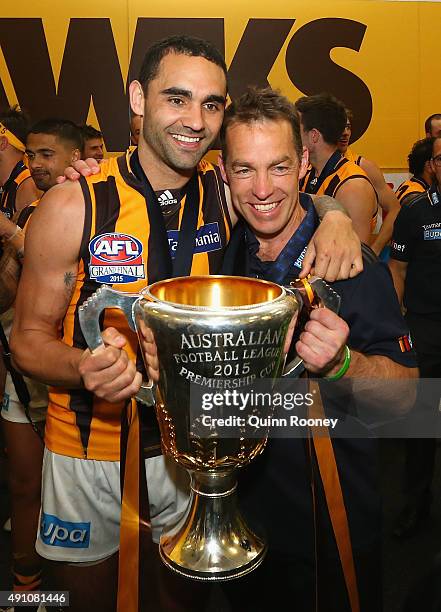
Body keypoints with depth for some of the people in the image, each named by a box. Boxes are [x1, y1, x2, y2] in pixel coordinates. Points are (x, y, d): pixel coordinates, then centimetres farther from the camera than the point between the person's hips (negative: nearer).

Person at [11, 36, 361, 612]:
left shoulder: (223, 192, -8)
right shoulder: (74, 206, -16)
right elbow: (29, 337, -9)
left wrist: (337, 217, -18)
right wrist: (85, 366, -31)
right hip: (89, 453, -1)